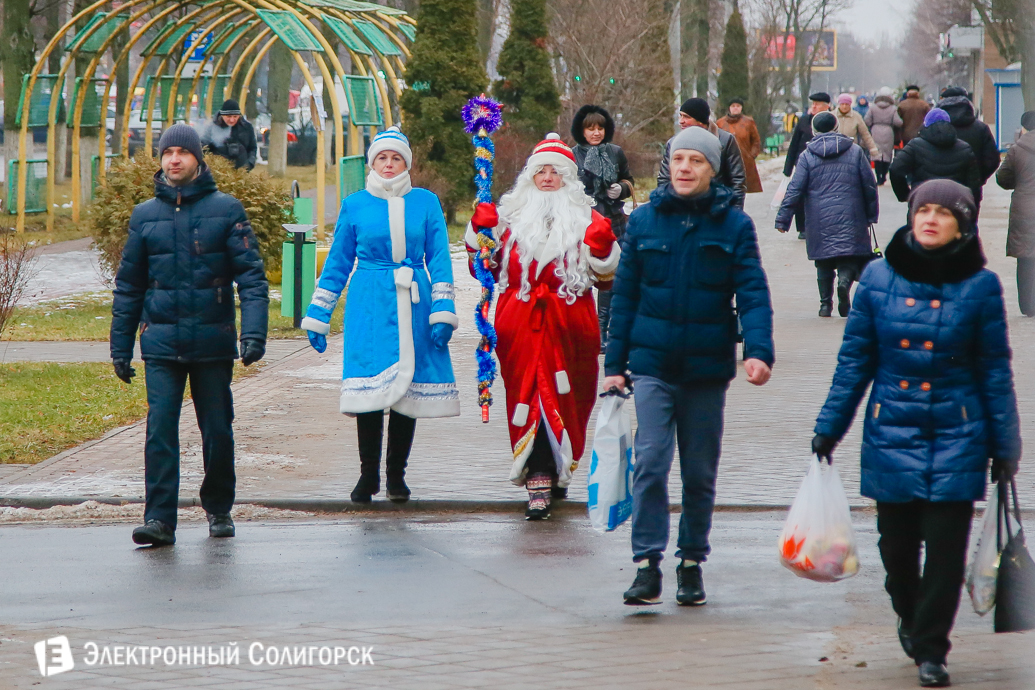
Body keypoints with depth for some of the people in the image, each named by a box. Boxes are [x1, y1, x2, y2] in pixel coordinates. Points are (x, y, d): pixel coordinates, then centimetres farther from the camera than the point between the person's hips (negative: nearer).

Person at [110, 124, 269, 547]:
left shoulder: (226, 210, 2)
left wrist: (254, 331, -15)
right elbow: (128, 286, 14)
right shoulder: (145, 215, 9)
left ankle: (218, 508, 24)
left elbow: (251, 275, -3)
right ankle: (159, 517, -11)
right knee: (160, 428, -10)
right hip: (161, 342, 1)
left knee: (218, 430, 6)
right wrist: (120, 345, 11)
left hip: (212, 341, -1)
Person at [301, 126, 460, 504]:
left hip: (413, 306, 1)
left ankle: (396, 476, 12)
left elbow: (439, 259, 7)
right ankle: (368, 475, 1)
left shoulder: (425, 203, 7)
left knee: (408, 388, 1)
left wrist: (443, 312, -3)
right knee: (370, 387, -10)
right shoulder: (355, 205, 7)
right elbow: (338, 262, 12)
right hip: (369, 307, -1)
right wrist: (318, 317, 11)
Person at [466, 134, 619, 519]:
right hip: (520, 326, 0)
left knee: (565, 400, 4)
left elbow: (605, 277, 4)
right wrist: (480, 236, 1)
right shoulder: (511, 216, 12)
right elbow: (487, 270, 15)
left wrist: (602, 246, -13)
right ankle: (539, 486, -9)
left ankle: (558, 472, 25)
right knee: (530, 399, -8)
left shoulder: (585, 219, 9)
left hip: (569, 327, 0)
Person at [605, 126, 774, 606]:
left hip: (708, 367, 0)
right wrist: (615, 363, 5)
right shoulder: (644, 220, 3)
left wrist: (759, 351, -21)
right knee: (650, 462, -12)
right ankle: (647, 566, -10)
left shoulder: (734, 225, 0)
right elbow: (625, 294, 7)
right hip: (652, 365, 0)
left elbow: (753, 294, -5)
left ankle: (692, 563, 21)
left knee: (700, 472, 9)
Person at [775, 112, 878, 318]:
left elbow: (795, 190, -3)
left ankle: (826, 303, 8)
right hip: (850, 219, 0)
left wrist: (783, 219, 0)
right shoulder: (855, 152, 6)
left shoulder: (807, 156, 2)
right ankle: (845, 280, -28)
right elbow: (870, 186, 7)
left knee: (824, 263, 10)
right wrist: (871, 215, 17)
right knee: (850, 258, 1)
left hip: (819, 221, 0)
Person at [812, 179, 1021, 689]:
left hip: (956, 437, -1)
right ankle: (910, 616, 37)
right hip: (891, 434, 1)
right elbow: (854, 360, 6)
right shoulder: (879, 278, 0)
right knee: (897, 541, 9)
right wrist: (829, 428, 5)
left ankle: (930, 648, 9)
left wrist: (1004, 445, 3)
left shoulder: (980, 286, -3)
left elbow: (995, 371, 2)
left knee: (945, 546, -4)